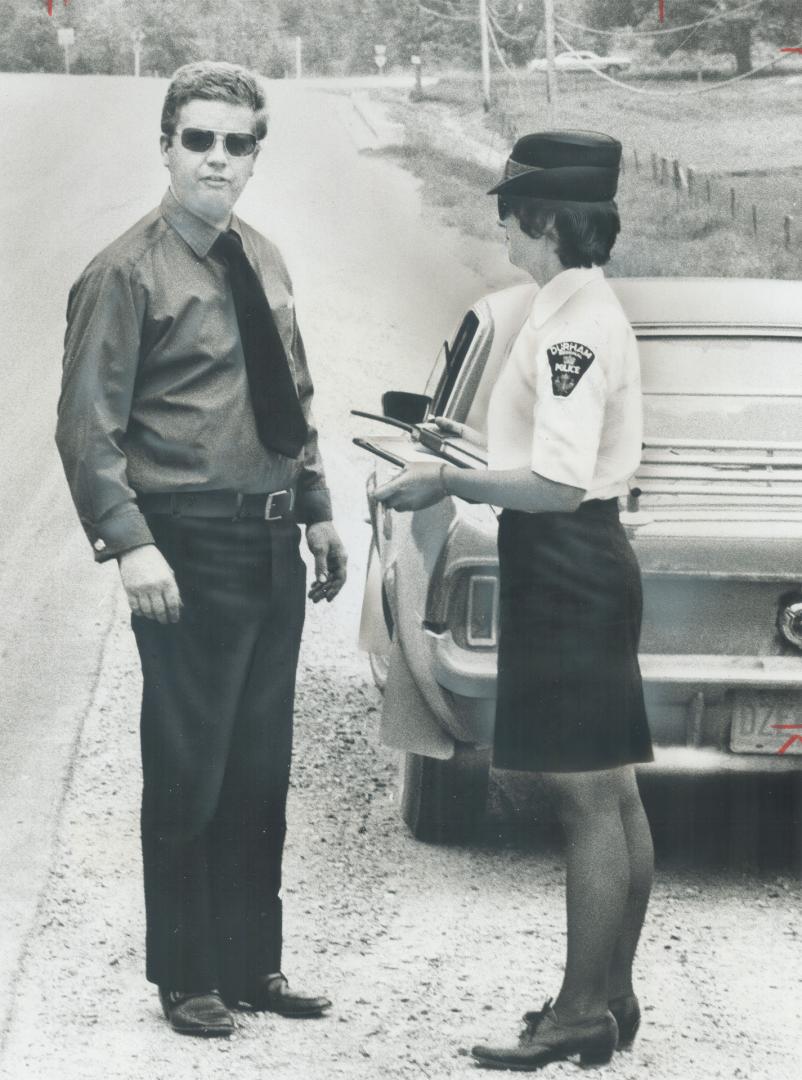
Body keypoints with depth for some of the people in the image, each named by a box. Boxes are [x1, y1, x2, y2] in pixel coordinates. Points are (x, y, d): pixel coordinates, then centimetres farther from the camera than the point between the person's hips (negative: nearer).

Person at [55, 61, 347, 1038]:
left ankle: (252, 964, 24)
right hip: (190, 547, -7)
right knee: (188, 775, -1)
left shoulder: (262, 263, 12)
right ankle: (187, 980, 11)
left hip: (271, 546, 7)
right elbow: (88, 426, -12)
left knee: (260, 772, 13)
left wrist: (317, 512, 16)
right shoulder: (127, 275, -9)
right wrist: (131, 544, -20)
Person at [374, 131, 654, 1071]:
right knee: (611, 794, 13)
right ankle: (610, 994, 21)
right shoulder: (586, 310, 13)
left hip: (565, 568, -11)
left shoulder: (572, 329, -19)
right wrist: (464, 458, 19)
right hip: (591, 563, 11)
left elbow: (557, 484, -24)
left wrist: (446, 484, -16)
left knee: (587, 796, -6)